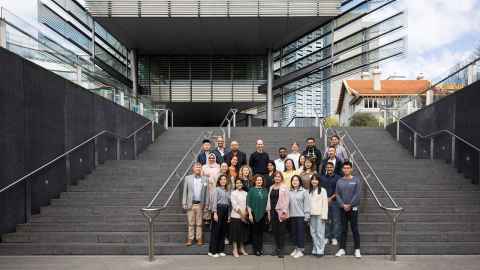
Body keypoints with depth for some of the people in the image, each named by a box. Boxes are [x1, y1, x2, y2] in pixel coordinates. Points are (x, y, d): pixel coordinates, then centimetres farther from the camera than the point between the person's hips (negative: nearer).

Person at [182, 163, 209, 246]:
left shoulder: (205, 179, 4)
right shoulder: (187, 178, 4)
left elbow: (207, 192, 3)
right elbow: (185, 191, 4)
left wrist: (206, 204, -1)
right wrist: (184, 203, -1)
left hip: (200, 204, 0)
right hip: (190, 204, 0)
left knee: (199, 223, 7)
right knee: (191, 223, 6)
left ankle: (199, 239, 15)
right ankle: (190, 239, 14)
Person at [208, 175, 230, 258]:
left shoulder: (228, 191, 14)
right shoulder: (216, 189, -1)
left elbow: (229, 202, 13)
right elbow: (214, 201, -7)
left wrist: (229, 214, 10)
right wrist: (215, 213, -15)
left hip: (225, 211, 5)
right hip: (218, 210, -5)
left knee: (223, 231, 7)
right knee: (215, 230, -3)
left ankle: (220, 250, 16)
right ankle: (212, 251, 4)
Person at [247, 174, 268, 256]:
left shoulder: (265, 191, 10)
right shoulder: (251, 190, -1)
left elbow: (267, 202, 12)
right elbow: (248, 203, -4)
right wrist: (250, 214, -11)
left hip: (263, 214, 3)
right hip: (254, 214, -3)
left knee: (261, 232, 8)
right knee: (255, 232, 2)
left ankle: (260, 248, 16)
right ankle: (256, 249, 10)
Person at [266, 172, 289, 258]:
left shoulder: (284, 187, -3)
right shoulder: (271, 187, 14)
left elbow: (286, 200, -8)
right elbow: (269, 199, 15)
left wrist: (284, 211, -15)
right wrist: (268, 210, 9)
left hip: (280, 211, -5)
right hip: (273, 211, 5)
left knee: (281, 231, -1)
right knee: (274, 230, 9)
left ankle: (281, 249, 7)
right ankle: (277, 248, 21)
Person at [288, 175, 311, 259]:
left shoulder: (304, 191, -5)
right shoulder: (289, 192, 6)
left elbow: (306, 204, -6)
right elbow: (287, 204, 8)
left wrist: (307, 216, -9)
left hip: (301, 215, -4)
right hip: (292, 216, 4)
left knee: (301, 232, 0)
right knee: (294, 232, 11)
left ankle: (301, 250, 10)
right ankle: (296, 248, 23)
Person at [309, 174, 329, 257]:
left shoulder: (322, 190, 0)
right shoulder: (309, 191, 13)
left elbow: (325, 203, -4)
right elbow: (308, 203, 9)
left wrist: (324, 215, -9)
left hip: (320, 214, -4)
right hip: (312, 215, 4)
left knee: (320, 233, -4)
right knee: (313, 232, 6)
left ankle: (320, 250, 3)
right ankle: (315, 249, 13)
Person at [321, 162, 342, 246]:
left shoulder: (338, 178, 2)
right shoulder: (322, 178, 11)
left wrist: (331, 198, -10)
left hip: (334, 201, -2)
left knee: (335, 220, -2)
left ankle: (335, 238, 4)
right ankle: (327, 237, 12)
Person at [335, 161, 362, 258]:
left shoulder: (356, 180, -2)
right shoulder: (339, 181, 6)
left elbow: (357, 194, -9)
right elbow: (337, 194, 3)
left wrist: (350, 205, -12)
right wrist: (343, 205, -9)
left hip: (353, 208, -3)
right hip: (342, 208, 3)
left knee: (354, 229, 1)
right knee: (343, 229, 8)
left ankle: (357, 249, 10)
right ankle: (342, 249, 14)